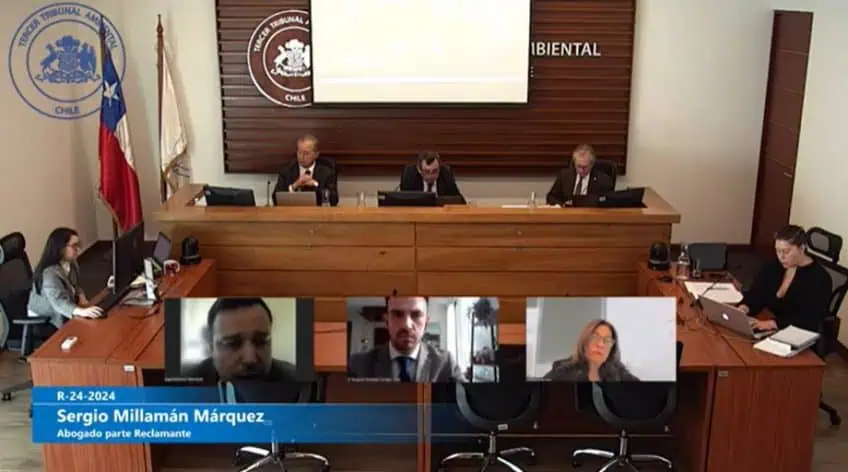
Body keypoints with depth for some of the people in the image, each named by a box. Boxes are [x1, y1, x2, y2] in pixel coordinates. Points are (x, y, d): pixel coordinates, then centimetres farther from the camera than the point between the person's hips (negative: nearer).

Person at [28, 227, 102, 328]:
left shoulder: (72, 264, 1)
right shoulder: (49, 273, -27)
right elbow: (59, 302, -40)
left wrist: (81, 298, -6)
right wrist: (81, 311, -57)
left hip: (62, 315, 8)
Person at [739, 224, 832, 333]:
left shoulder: (819, 279, -12)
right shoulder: (773, 266, 6)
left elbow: (810, 321, -22)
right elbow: (756, 294, 0)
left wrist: (773, 323, -33)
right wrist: (743, 309, -22)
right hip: (766, 332, 6)